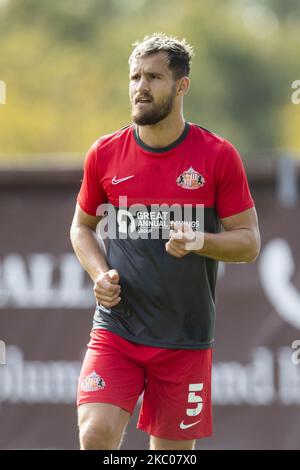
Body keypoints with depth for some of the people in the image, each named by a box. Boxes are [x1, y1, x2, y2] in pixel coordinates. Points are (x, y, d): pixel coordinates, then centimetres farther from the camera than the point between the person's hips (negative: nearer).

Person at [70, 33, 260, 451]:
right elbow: (82, 227, 17)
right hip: (116, 330, 1)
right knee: (96, 434, -19)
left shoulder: (218, 156, -3)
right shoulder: (105, 154, 2)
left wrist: (199, 241, -20)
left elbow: (249, 242, 0)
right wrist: (100, 274, -3)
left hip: (186, 338, -1)